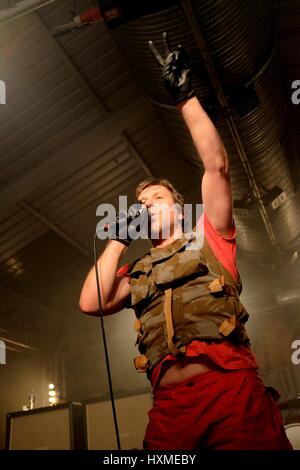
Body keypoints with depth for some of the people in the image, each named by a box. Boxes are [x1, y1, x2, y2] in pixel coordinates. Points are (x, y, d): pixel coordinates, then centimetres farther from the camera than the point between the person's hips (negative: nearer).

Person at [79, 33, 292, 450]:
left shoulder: (208, 238, 17)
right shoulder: (137, 272, 24)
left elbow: (217, 165, 6)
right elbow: (91, 303, 8)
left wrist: (184, 97, 5)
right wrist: (120, 239, 17)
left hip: (232, 388, -2)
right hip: (169, 406, 3)